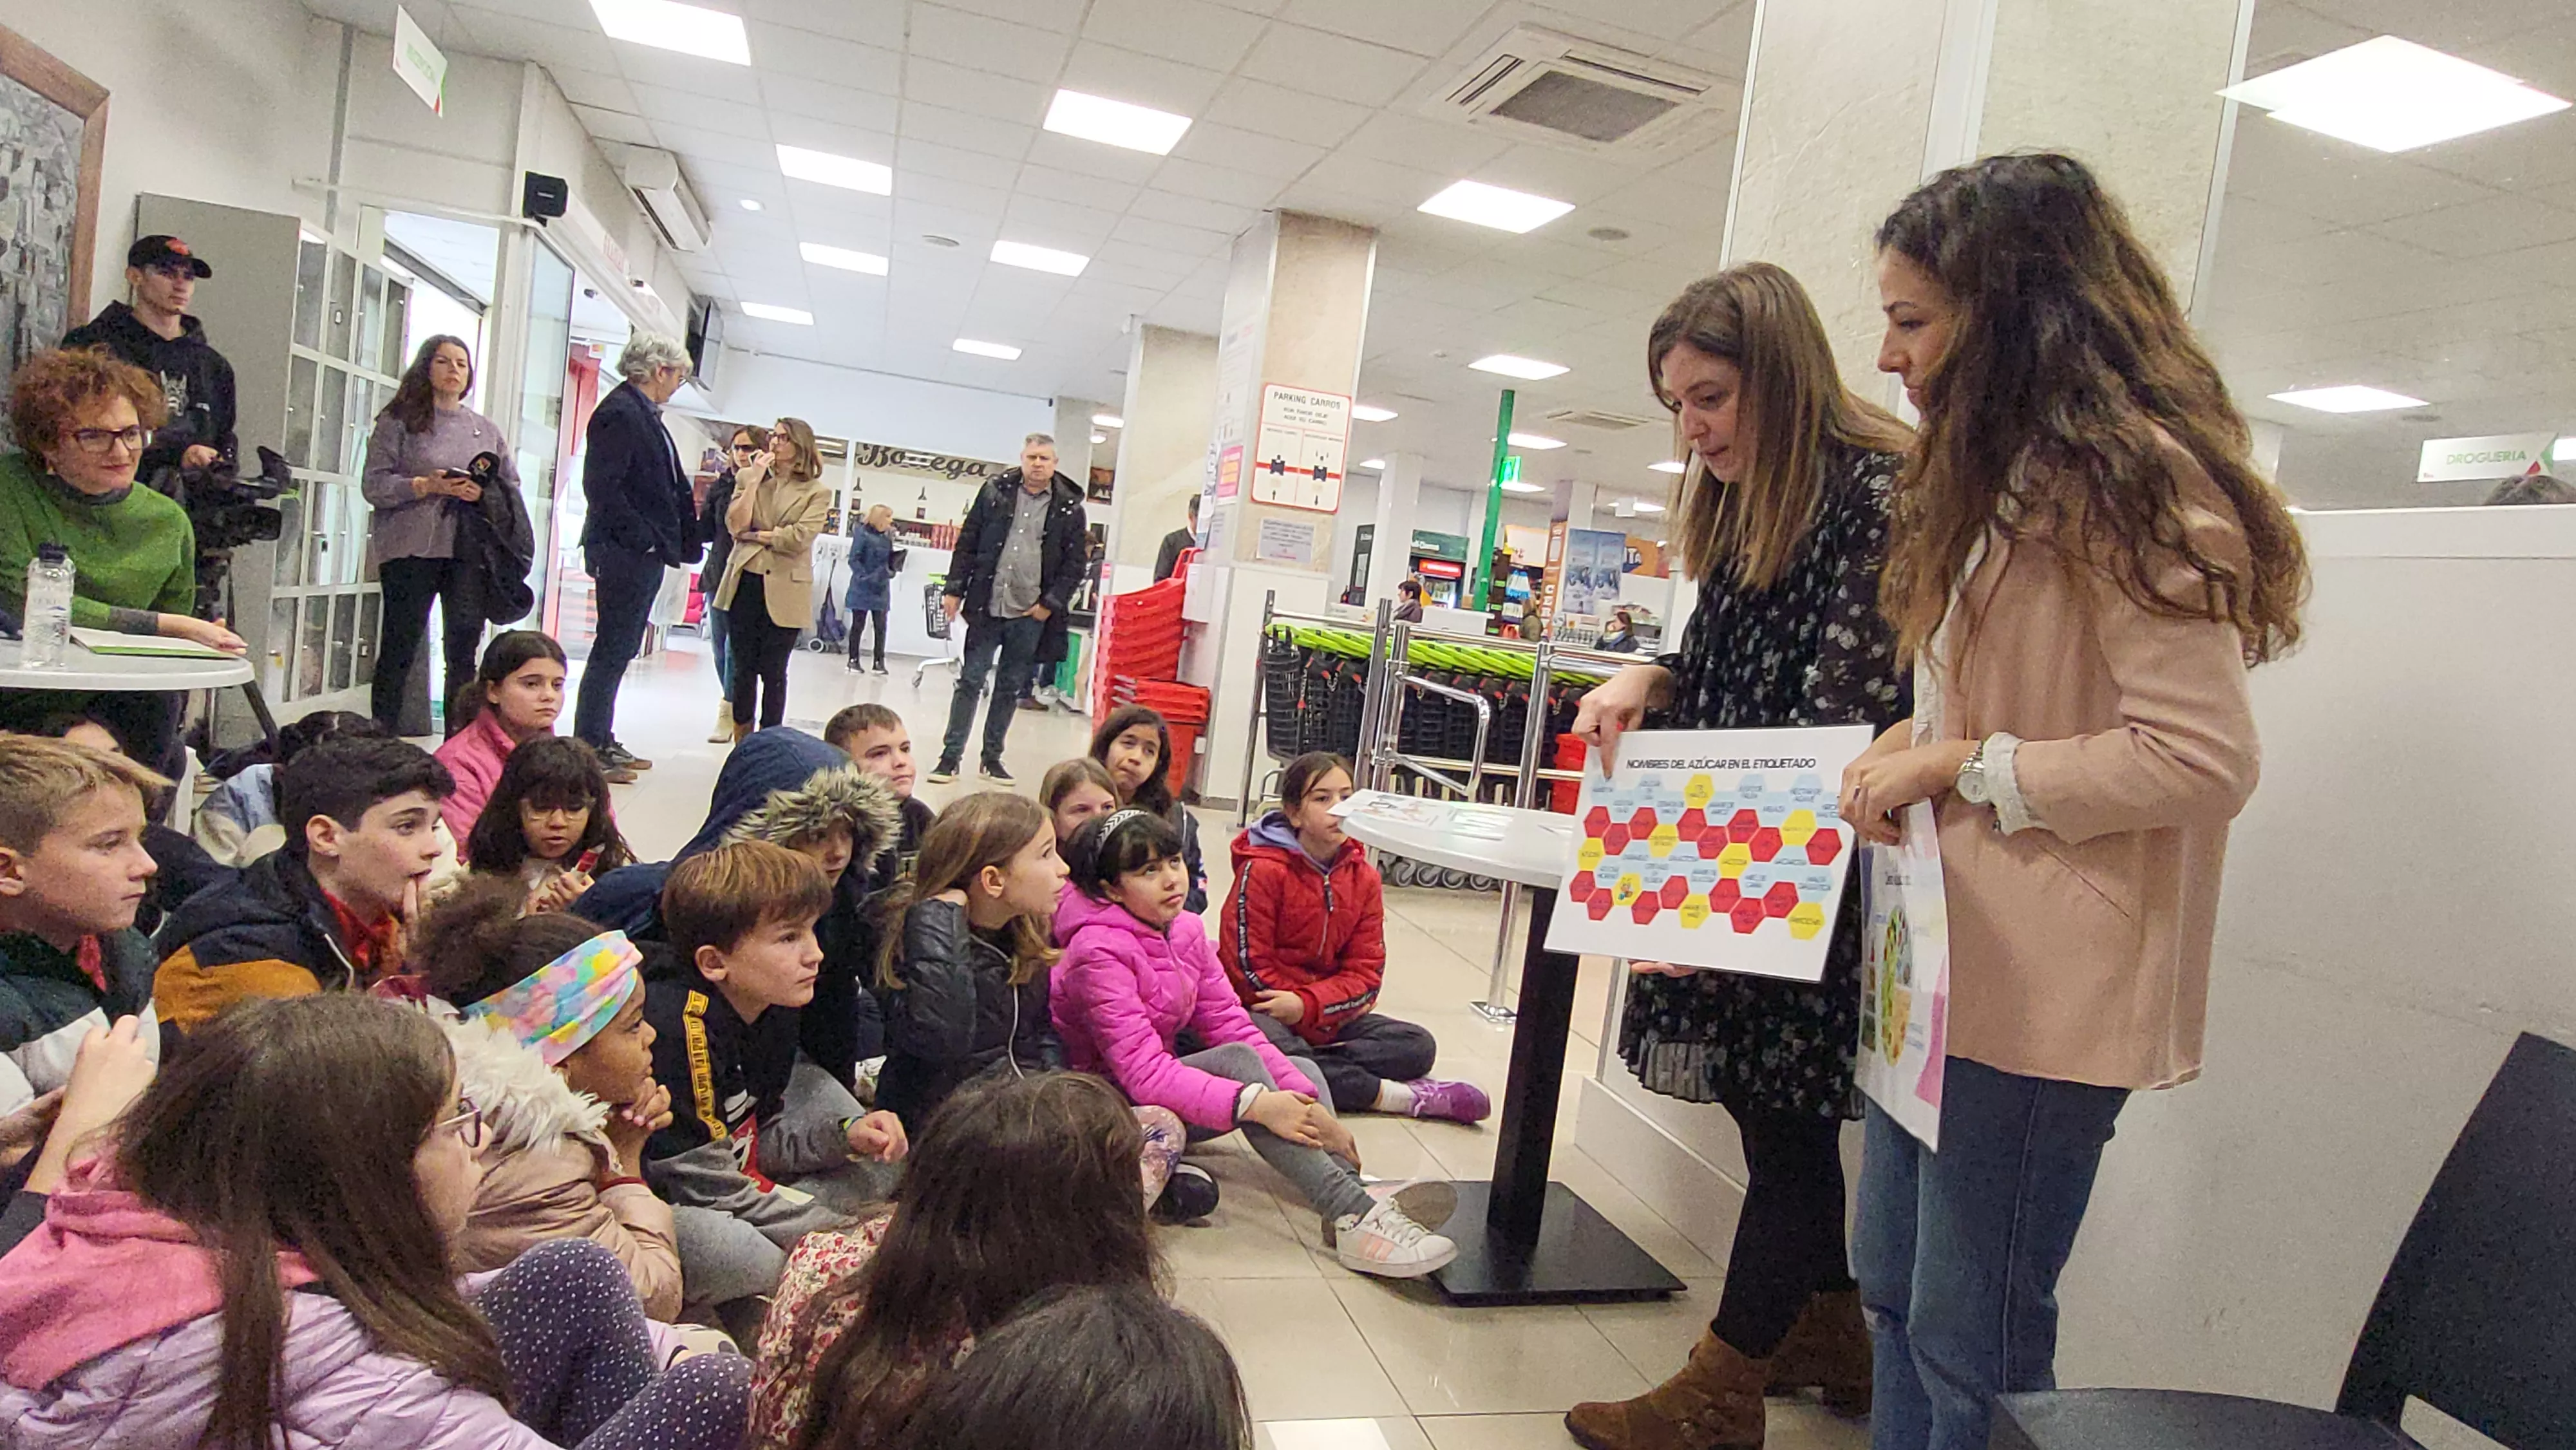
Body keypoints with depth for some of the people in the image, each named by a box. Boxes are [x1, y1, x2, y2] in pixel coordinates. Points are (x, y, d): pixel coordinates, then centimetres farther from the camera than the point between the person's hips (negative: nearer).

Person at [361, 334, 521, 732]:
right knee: (399, 650, 0)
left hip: (469, 553, 3)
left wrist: (483, 494, -4)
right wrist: (426, 486, -14)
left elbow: (512, 487, 16)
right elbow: (373, 485, -1)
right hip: (411, 550, -3)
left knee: (464, 650, -1)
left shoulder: (487, 430, 18)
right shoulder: (400, 421, 6)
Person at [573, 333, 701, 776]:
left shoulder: (644, 414, 17)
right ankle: (589, 746, 2)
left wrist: (672, 543, 12)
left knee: (620, 650, 14)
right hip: (625, 555, -10)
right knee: (612, 650, -4)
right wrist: (642, 538, -18)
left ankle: (600, 741, 22)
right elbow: (601, 486, -20)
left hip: (645, 556, 10)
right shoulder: (619, 412, -13)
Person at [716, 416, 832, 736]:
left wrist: (754, 535, -6)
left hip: (784, 592, -3)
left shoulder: (818, 492, 0)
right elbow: (736, 524, -5)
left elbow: (799, 537, -13)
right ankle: (742, 743, 17)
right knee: (743, 669, 8)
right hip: (745, 585, 3)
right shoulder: (748, 477, 8)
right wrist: (754, 480, -8)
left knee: (773, 673, 3)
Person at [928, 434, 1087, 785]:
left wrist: (1050, 604, -5)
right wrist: (954, 590, 1)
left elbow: (1075, 564, 3)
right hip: (986, 607, 0)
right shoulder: (995, 492, 4)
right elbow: (967, 543, 7)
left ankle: (992, 757, 20)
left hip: (1030, 615, 0)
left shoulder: (1069, 509, 1)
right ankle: (950, 756, 7)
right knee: (970, 681, 2)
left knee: (1010, 688, 9)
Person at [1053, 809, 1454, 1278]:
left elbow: (1231, 1024, -1)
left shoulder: (1185, 930, 2)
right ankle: (1353, 1213, -34)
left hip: (1160, 1082, 9)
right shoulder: (1099, 953, -22)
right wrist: (1256, 1104, -39)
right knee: (1237, 1061, -29)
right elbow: (1143, 1072, -30)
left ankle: (1355, 1196, -24)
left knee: (1306, 1072, -1)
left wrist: (1308, 1103, -14)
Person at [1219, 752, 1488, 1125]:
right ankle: (1404, 1096, -27)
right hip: (1263, 1009, -5)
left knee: (1418, 1047, -10)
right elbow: (1246, 965, -15)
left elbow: (1366, 972, -2)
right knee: (1276, 1048, -39)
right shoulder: (1263, 871, -12)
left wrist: (1308, 1005, -20)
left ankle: (1309, 1063, -26)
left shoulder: (1364, 879, 4)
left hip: (1332, 1012, 5)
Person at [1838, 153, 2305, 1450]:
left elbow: (2207, 759, -20)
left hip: (2045, 989, -10)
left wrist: (1963, 767, -16)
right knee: (1894, 1294, 19)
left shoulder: (2127, 479, -14)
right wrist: (1910, 748, 7)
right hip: (1948, 958, 10)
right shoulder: (2005, 476, 17)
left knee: (1973, 1345, 4)